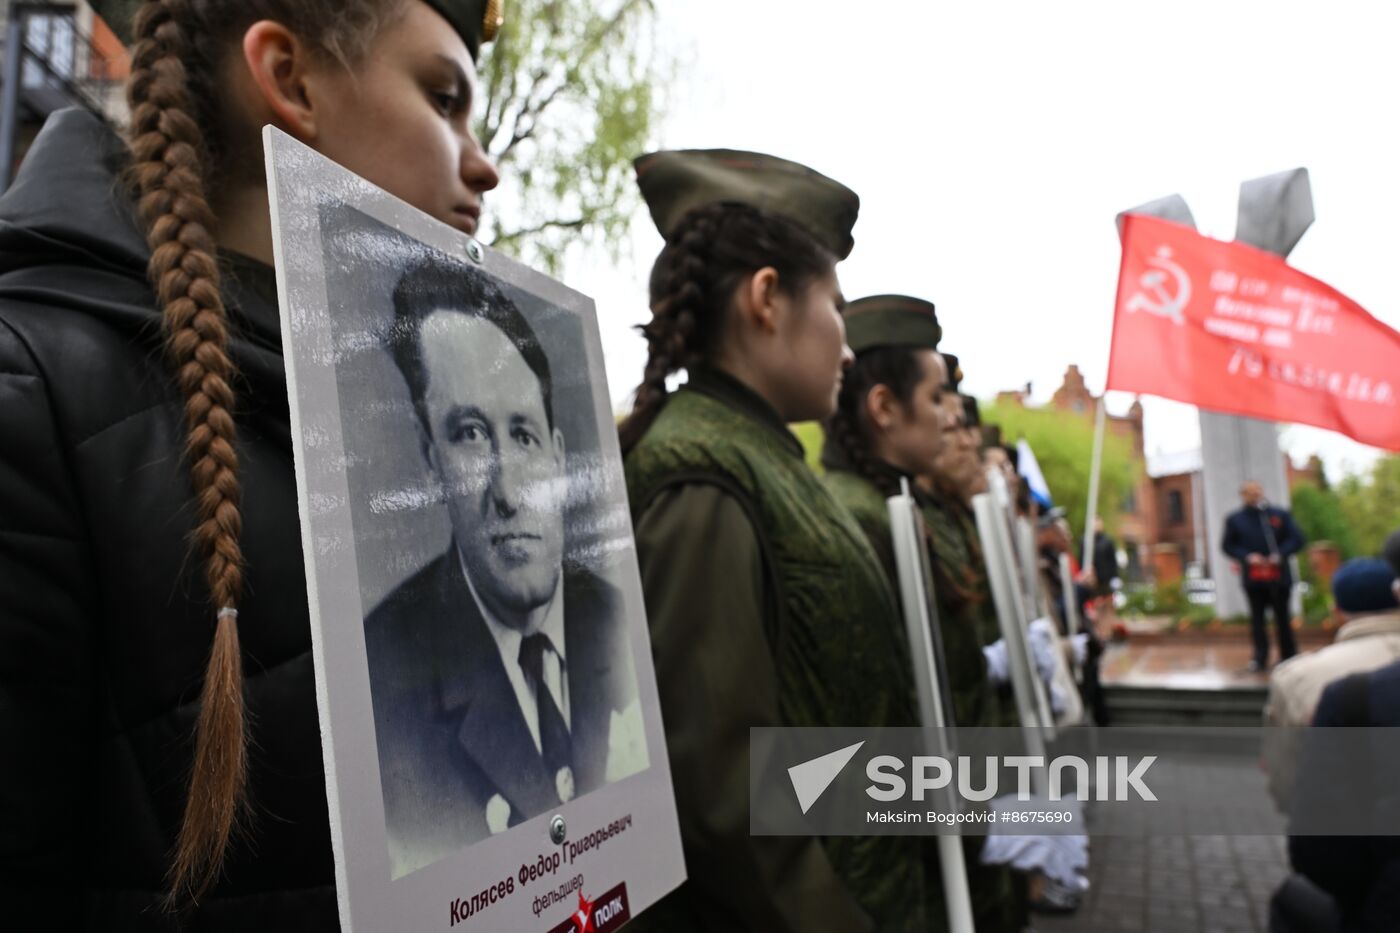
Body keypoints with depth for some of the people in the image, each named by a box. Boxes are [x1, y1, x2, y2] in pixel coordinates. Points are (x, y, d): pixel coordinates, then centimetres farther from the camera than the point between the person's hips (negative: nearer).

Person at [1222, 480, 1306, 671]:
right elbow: (1228, 546, 5)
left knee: (1282, 616, 8)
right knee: (1257, 618, -1)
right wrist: (1247, 556, -11)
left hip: (1279, 576, 0)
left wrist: (1280, 554, -13)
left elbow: (1296, 539, 2)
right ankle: (1260, 657, 1)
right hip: (1253, 577, 0)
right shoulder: (1234, 519, 6)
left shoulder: (1281, 515, 6)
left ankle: (1288, 655, 18)